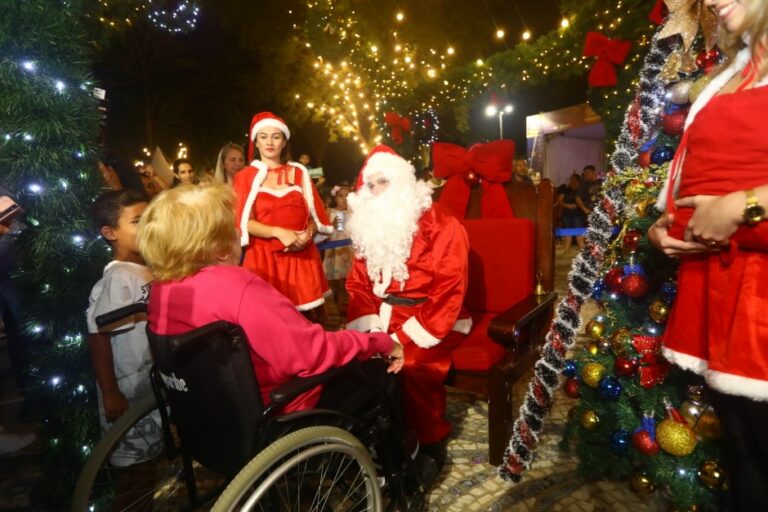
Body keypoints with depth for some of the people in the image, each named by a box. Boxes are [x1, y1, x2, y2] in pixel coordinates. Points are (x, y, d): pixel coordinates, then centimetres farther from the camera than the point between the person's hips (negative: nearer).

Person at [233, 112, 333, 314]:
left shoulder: (299, 172, 11)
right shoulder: (246, 176, 5)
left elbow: (315, 215, 9)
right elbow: (245, 222, -2)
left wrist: (307, 234, -12)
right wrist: (278, 232, -17)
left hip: (301, 256, 2)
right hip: (264, 257, -1)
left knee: (304, 315, 1)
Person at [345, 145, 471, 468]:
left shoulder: (440, 225, -10)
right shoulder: (368, 225, 10)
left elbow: (449, 290, -16)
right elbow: (359, 284, 9)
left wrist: (407, 336, -22)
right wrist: (370, 328, -9)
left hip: (429, 319, -5)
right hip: (384, 316, 5)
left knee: (411, 364, -30)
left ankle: (430, 444, -3)